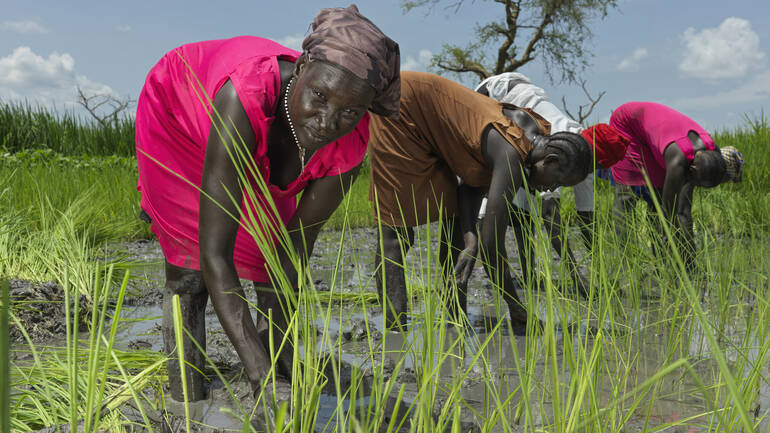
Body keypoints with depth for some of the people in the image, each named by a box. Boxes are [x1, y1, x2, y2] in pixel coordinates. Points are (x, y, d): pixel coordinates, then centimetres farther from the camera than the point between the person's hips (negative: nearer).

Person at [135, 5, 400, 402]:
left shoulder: (349, 145, -33)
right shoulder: (244, 99, -49)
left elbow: (297, 247, -20)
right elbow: (214, 255, -49)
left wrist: (277, 343, -21)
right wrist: (260, 373, -53)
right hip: (176, 113, -3)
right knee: (190, 274, -10)